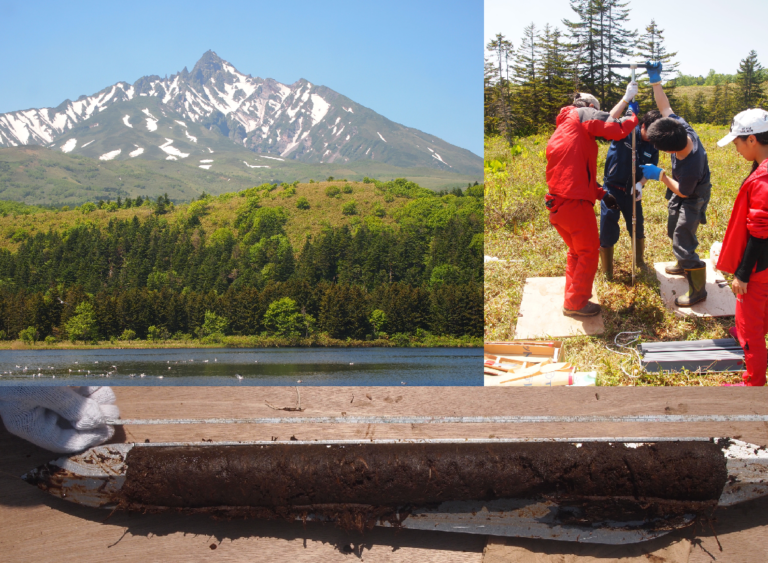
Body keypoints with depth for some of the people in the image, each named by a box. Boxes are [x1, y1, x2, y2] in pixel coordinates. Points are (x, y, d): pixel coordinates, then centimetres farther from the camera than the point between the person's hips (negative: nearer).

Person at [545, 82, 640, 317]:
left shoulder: (561, 130, 25)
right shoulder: (582, 114, -1)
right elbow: (615, 129, -16)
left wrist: (601, 193, 24)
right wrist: (635, 118, 1)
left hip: (557, 203, 9)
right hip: (575, 202, -9)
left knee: (576, 250, 24)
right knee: (589, 252, 7)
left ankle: (572, 296, 30)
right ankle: (576, 303, 12)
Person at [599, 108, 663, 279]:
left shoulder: (652, 147, -2)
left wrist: (640, 184, -21)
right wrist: (630, 112, -39)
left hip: (632, 191, 4)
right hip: (612, 190, -4)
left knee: (638, 229, 17)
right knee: (608, 232, -1)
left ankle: (639, 260, 43)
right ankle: (606, 272, 15)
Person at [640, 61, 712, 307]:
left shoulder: (690, 167, -44)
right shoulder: (682, 127, -27)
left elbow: (683, 192, -27)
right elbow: (665, 107, -12)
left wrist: (660, 175, -23)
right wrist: (655, 80, -16)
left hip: (692, 199, -9)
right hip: (681, 191, 9)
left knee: (683, 241, -7)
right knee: (674, 230, 27)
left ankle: (698, 290, 6)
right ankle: (683, 265, 52)